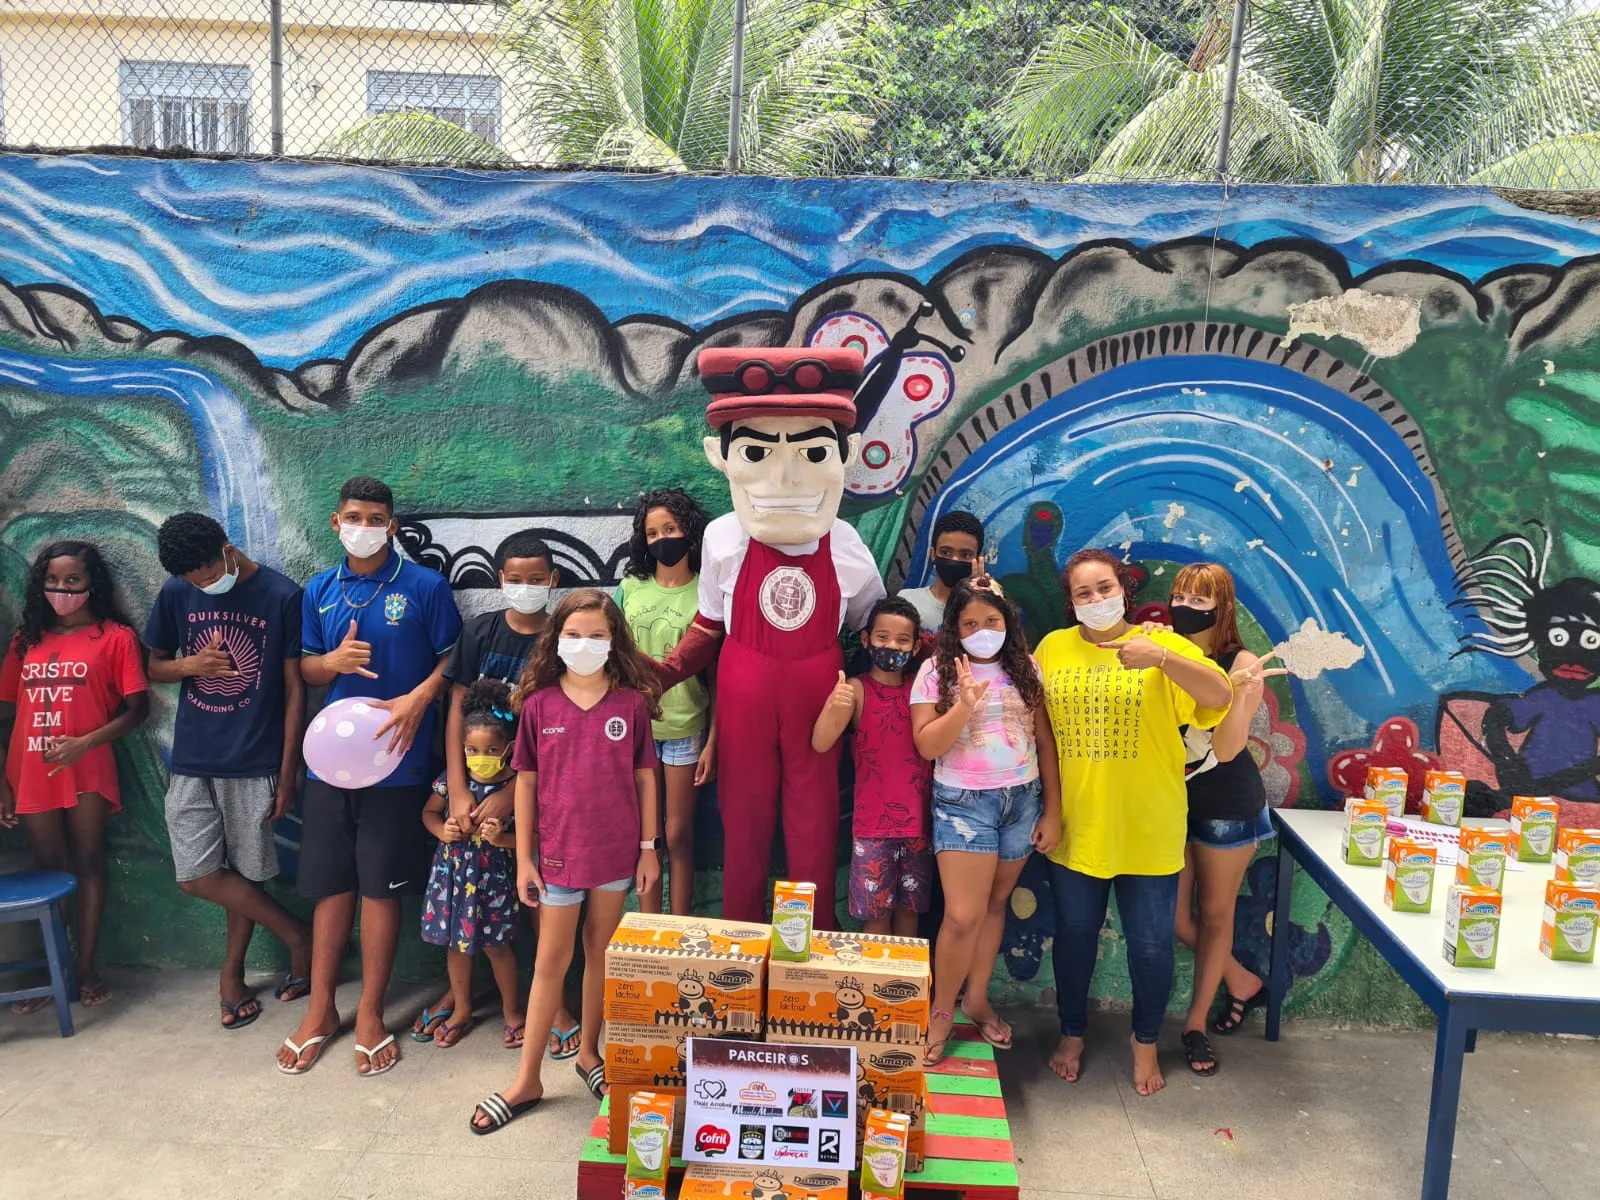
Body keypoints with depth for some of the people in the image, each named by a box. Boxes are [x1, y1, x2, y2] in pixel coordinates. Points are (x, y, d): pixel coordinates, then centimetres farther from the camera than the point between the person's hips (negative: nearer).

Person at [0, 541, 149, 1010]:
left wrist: (84, 743, -19)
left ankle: (85, 968, 15)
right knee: (49, 869, 12)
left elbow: (137, 708, -7)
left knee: (87, 864, 6)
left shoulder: (116, 636, -3)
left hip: (87, 773, -4)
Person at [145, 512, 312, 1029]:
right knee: (197, 877, 1)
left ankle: (232, 973, 29)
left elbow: (295, 689, -6)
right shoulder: (176, 594, 1)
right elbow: (154, 666, 13)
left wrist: (287, 772, -6)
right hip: (192, 760, 4)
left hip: (255, 761, -3)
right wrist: (188, 665, -12)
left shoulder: (282, 596, -9)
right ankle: (296, 935, 18)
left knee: (244, 873, 7)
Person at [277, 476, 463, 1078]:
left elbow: (453, 660, -1)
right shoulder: (320, 590, 8)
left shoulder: (425, 587, -4)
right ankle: (320, 1010, 27)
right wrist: (335, 661, -9)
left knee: (380, 887, 4)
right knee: (331, 885, 11)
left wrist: (419, 698, -19)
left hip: (396, 762, -3)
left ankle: (370, 1015, 20)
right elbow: (306, 668, 14)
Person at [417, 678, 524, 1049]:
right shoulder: (452, 780, -6)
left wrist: (501, 838, -28)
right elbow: (429, 812, 10)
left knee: (496, 945, 6)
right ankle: (461, 1007, 38)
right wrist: (442, 830, -9)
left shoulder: (515, 786, -16)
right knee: (456, 941, 17)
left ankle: (511, 1008, 29)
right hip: (453, 872, 4)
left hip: (494, 876, -4)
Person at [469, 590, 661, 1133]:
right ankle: (527, 1079, 20)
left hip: (616, 849, 1)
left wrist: (649, 846, 1)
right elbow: (526, 783, -1)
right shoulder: (539, 704, -6)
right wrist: (524, 858, -1)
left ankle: (589, 1052, 34)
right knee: (552, 959, 9)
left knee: (601, 950, 15)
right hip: (559, 849, 0)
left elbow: (644, 777, 1)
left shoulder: (632, 703, -6)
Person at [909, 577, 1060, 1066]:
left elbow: (1045, 741, 6)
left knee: (995, 904, 13)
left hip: (1023, 800, 4)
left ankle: (977, 999, 32)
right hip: (964, 802, -3)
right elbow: (927, 745, -10)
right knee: (964, 916, -8)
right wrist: (966, 704, -24)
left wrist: (1052, 810, 3)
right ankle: (941, 1011, 14)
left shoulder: (1024, 669, 3)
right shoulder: (937, 670, -5)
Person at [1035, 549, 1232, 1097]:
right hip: (1076, 827, 2)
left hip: (1148, 830, -2)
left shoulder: (1163, 646, -6)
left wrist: (1161, 657, -35)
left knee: (1151, 945, 10)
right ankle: (1072, 1035, 38)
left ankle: (1146, 1045, 34)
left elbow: (1222, 695, -22)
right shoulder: (1053, 648, 2)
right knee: (1074, 935, 16)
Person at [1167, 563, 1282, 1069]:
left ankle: (1196, 1021, 28)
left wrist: (1242, 691, -31)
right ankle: (1243, 983, 35)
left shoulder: (1242, 665, -12)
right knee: (1176, 917, 8)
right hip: (1171, 801, 3)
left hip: (1226, 804, -3)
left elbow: (1227, 748, -18)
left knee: (1214, 915, 10)